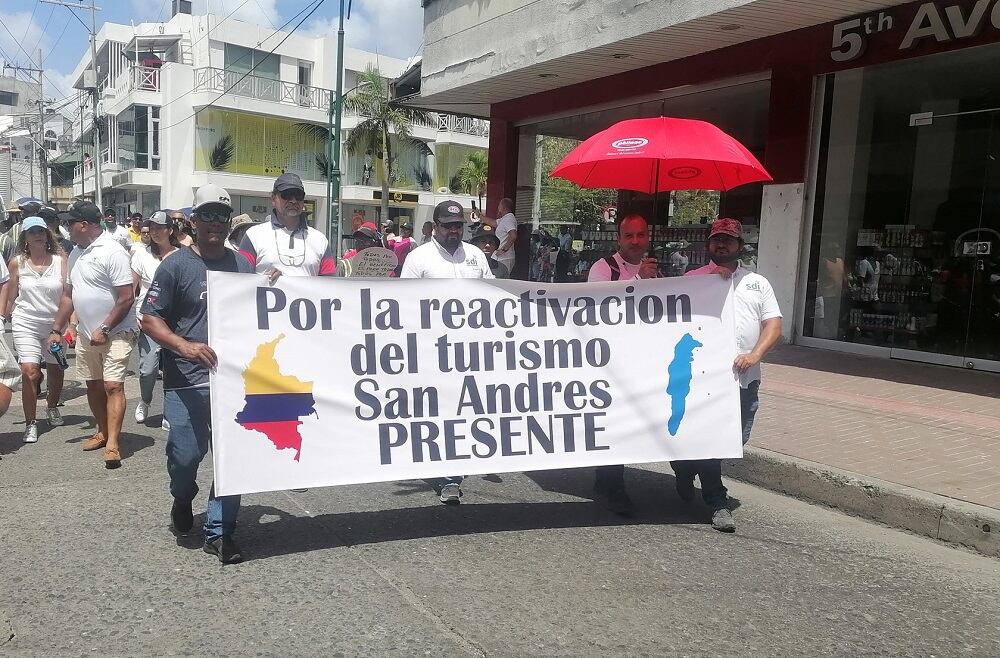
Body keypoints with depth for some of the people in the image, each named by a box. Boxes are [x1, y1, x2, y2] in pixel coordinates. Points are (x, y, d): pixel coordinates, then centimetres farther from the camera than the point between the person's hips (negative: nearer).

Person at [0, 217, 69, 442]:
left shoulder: (60, 260, -3)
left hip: (55, 324, 1)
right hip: (26, 324, -1)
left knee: (56, 372, 13)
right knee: (30, 372, -13)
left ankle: (52, 407, 42)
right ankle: (31, 423, 0)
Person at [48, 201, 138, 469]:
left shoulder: (112, 252, -16)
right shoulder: (76, 253, 11)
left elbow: (127, 298, -20)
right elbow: (68, 295, 18)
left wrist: (104, 329, -19)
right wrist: (57, 329, 15)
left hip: (115, 333, -8)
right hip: (86, 334, 8)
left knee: (113, 386, -12)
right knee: (94, 385, 15)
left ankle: (112, 445, -13)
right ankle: (103, 432, 31)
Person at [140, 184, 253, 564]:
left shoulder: (244, 265, 10)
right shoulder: (176, 265, -2)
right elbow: (149, 319, -3)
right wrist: (184, 346, -18)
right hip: (186, 381, -3)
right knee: (185, 454, 1)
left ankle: (219, 531, 16)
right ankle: (183, 499, 36)